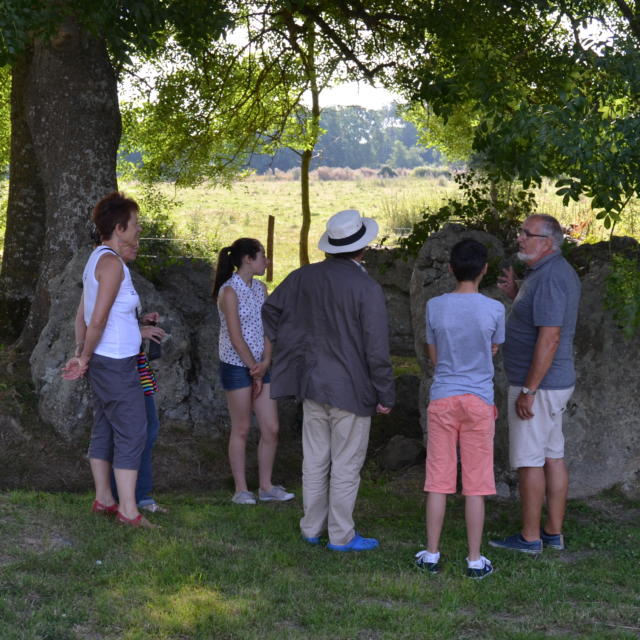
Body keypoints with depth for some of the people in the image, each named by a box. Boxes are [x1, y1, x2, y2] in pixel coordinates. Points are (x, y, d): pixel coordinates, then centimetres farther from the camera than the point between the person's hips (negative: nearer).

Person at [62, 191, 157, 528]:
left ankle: (103, 499, 24)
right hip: (117, 362, -10)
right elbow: (98, 320, -21)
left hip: (102, 362, 10)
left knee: (105, 430, 15)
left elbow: (82, 315, 16)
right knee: (132, 433, -7)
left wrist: (80, 355, 10)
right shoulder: (112, 263, -17)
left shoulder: (99, 258, 14)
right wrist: (85, 358, -8)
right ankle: (128, 510, -5)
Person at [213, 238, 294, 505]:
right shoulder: (229, 291, -12)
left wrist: (266, 363, -10)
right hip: (237, 366, -7)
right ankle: (241, 490, 11)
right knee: (241, 429, 1)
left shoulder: (260, 288, 10)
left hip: (260, 366, 7)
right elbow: (235, 337, -15)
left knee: (271, 428, 5)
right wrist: (254, 370, -11)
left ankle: (266, 487, 16)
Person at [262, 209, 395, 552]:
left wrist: (286, 344, 22)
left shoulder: (304, 277, 1)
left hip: (312, 383, 6)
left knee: (314, 461, 15)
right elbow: (376, 349, -16)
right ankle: (341, 535, 11)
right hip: (351, 388, -6)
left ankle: (312, 528, 26)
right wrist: (385, 395, -8)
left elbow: (270, 309, 15)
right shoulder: (367, 288, -17)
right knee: (346, 465, 4)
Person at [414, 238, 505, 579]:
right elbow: (494, 350, 8)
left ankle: (432, 554, 14)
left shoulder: (435, 306, -4)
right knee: (476, 484, 4)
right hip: (479, 401, -1)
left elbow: (434, 356, 5)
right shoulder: (494, 309, -9)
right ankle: (475, 559, 9)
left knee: (438, 479, 8)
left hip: (442, 399, 1)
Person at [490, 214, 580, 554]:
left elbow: (549, 338, -26)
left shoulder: (549, 277, -21)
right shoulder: (559, 272, 12)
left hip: (537, 385, -10)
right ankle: (554, 533, 19)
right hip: (556, 382, 10)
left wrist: (528, 391, -24)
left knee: (528, 460, -2)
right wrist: (516, 295, 9)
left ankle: (530, 537, 6)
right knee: (553, 456, 13)